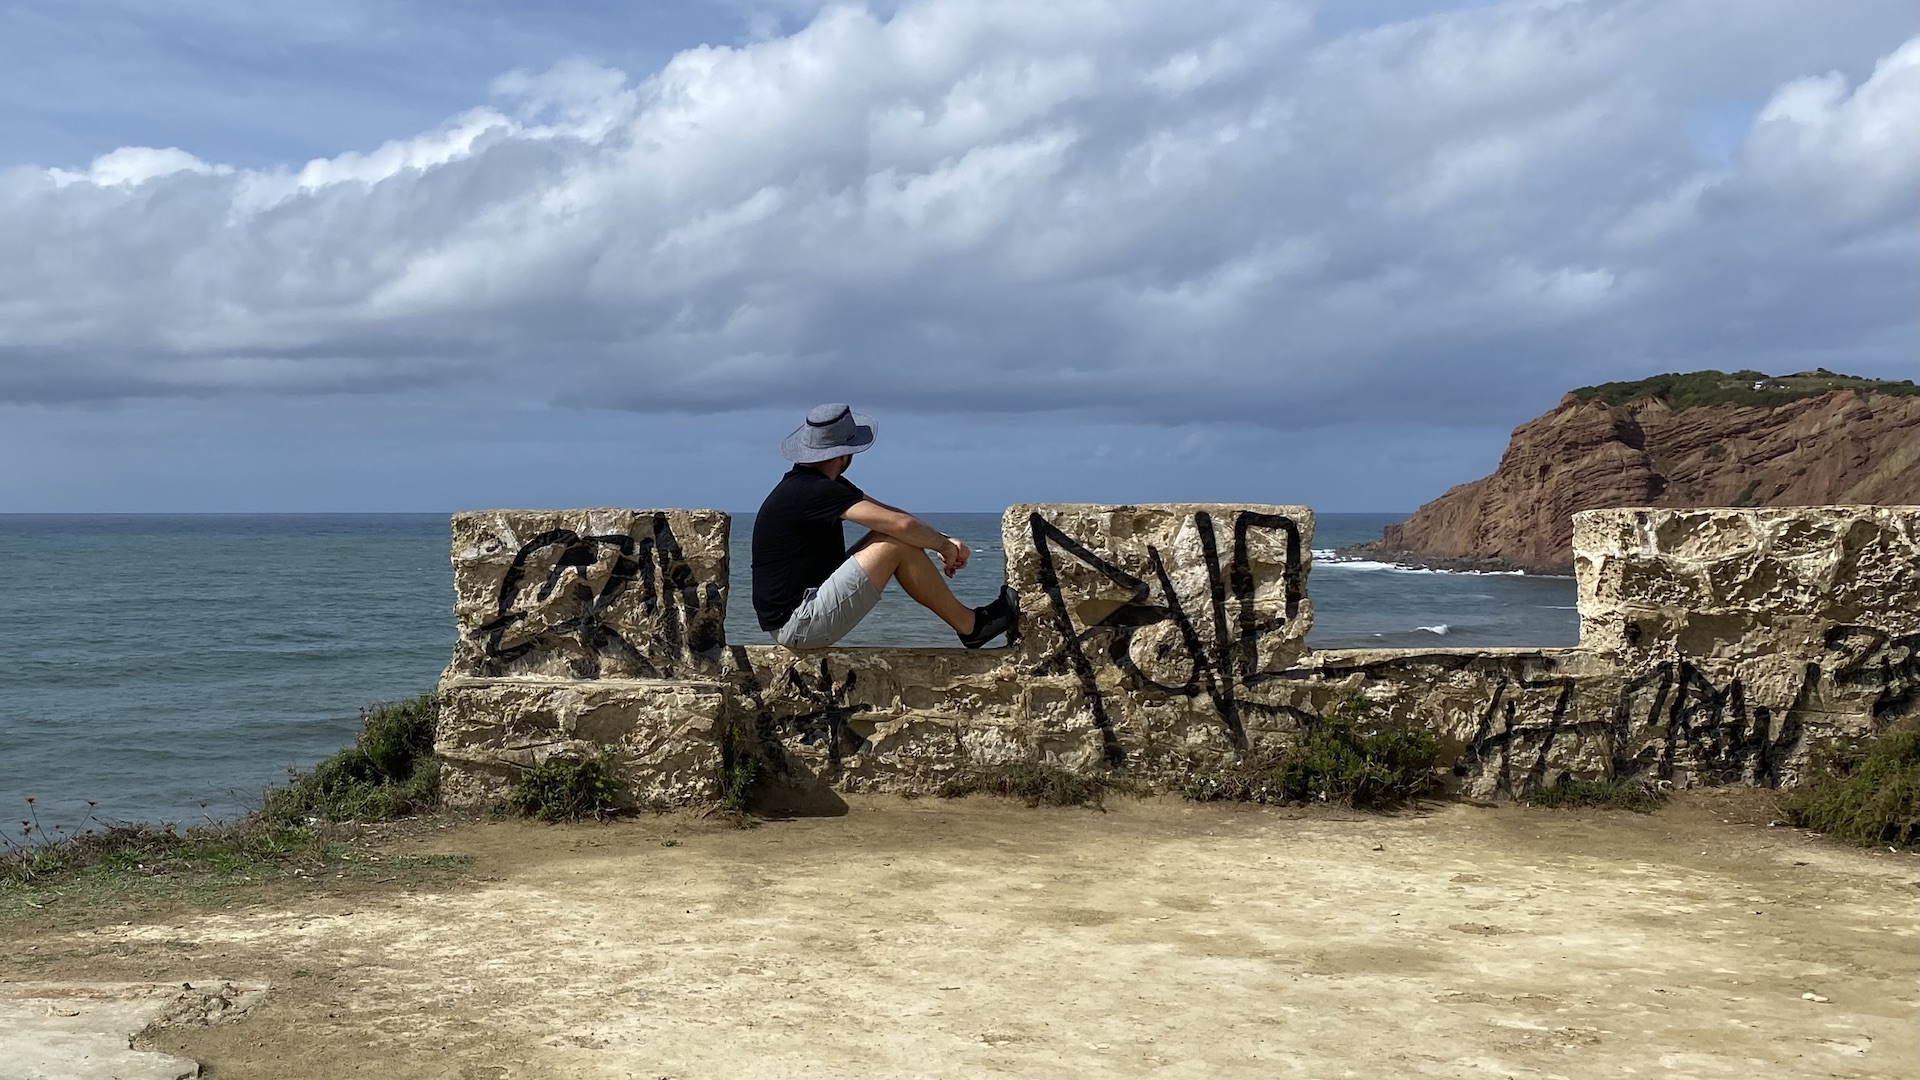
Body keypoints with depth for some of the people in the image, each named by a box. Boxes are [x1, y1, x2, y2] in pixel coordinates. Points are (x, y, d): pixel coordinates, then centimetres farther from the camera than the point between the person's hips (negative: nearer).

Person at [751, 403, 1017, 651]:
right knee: (898, 544, -13)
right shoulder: (813, 492, -20)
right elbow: (902, 524, -24)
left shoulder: (823, 484, 11)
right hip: (797, 625, -11)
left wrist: (945, 541, 4)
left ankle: (968, 621, 12)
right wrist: (944, 545, -5)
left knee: (890, 538, 10)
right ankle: (970, 626, 0)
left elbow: (887, 513, 15)